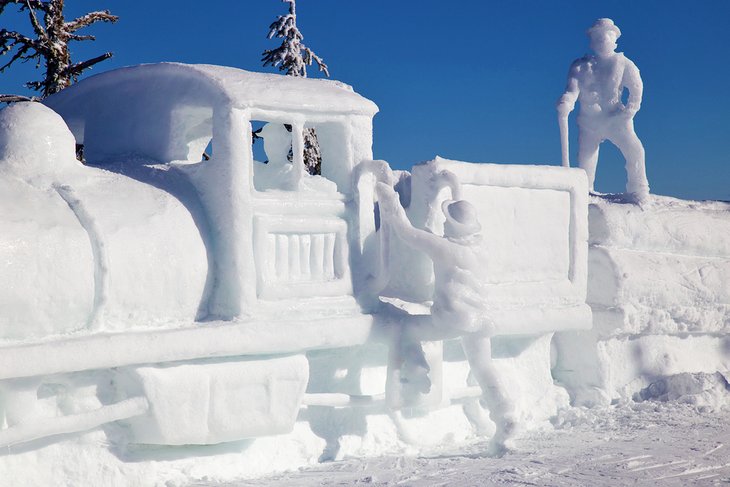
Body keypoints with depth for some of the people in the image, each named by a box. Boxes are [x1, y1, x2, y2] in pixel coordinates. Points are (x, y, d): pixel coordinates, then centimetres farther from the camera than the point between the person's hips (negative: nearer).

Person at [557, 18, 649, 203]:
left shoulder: (623, 63, 7)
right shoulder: (581, 66, 9)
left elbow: (636, 88, 2)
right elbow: (573, 89, -3)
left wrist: (629, 110, -13)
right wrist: (565, 104, -25)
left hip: (616, 118, -1)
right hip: (589, 120, 1)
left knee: (634, 150, -14)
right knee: (585, 159, 0)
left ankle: (639, 193, -2)